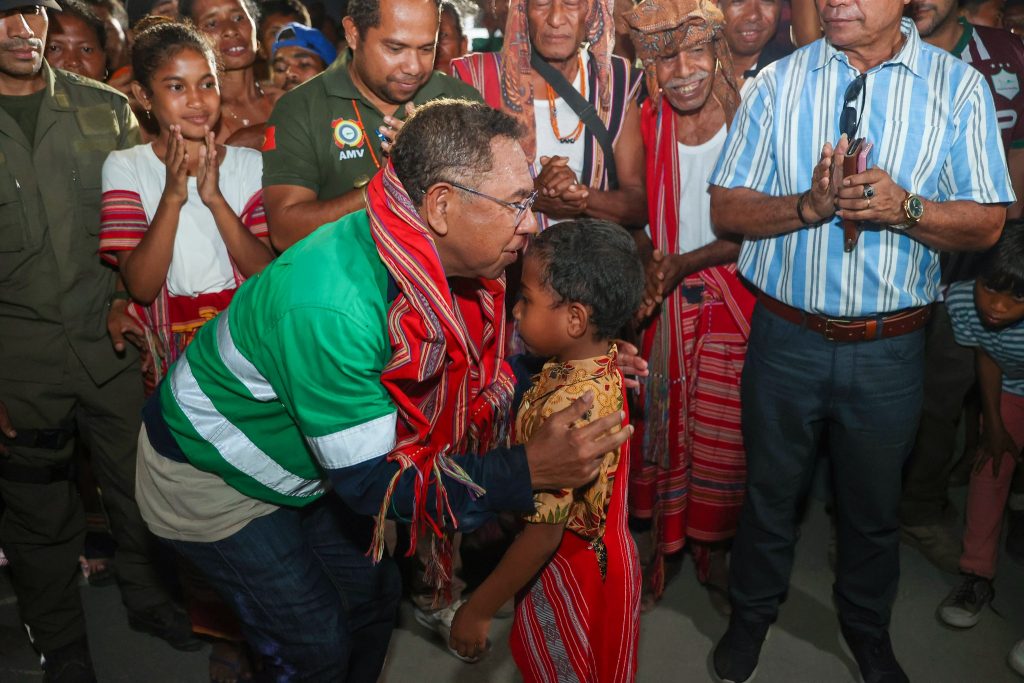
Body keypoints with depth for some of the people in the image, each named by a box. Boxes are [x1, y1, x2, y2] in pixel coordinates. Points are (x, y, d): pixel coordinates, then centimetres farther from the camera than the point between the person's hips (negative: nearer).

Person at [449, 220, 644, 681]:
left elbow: (543, 536, -30)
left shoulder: (564, 410, -35)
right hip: (597, 557, 8)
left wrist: (479, 609, -18)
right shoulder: (598, 364, -9)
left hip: (571, 576, -8)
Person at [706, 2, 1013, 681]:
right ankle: (752, 612, 42)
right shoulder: (779, 82, 0)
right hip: (786, 336, 0)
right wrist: (809, 205, -20)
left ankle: (868, 629, 45)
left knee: (874, 503, 18)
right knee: (770, 488, 17)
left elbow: (986, 223, -2)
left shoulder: (960, 86, -2)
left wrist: (905, 208, -21)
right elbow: (726, 209, -2)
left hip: (890, 346, 0)